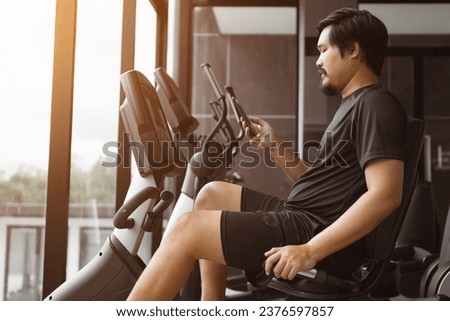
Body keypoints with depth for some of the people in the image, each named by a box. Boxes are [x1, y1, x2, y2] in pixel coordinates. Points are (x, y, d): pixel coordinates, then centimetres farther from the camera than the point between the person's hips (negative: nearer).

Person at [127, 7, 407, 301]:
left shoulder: (376, 106, -11)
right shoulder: (354, 106, 22)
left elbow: (385, 195, -25)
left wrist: (311, 250, -28)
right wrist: (275, 147, 10)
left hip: (321, 235, -11)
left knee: (188, 230, -15)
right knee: (212, 194, 19)